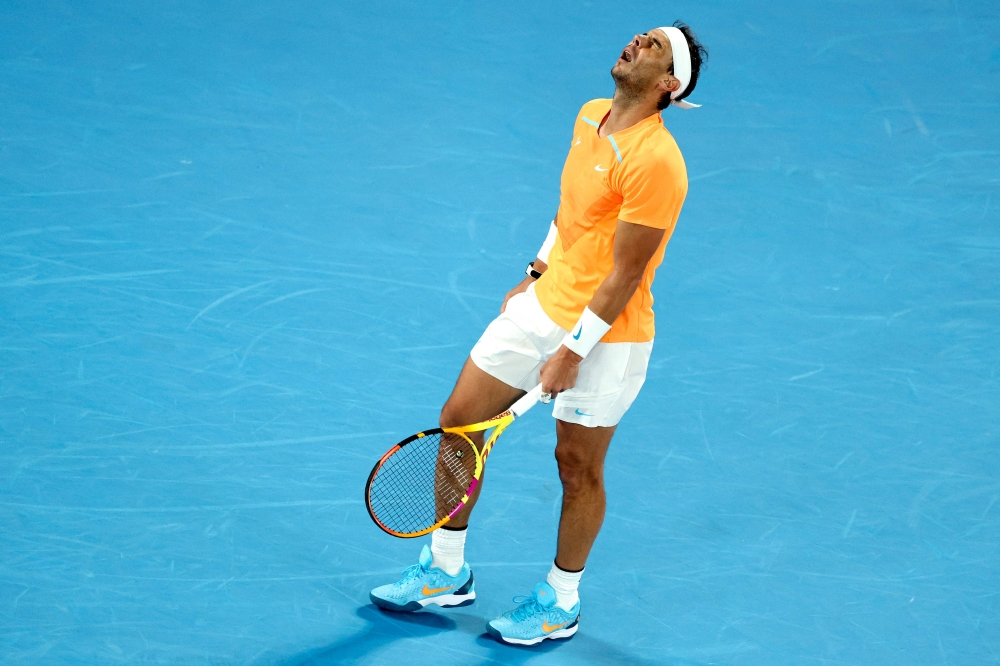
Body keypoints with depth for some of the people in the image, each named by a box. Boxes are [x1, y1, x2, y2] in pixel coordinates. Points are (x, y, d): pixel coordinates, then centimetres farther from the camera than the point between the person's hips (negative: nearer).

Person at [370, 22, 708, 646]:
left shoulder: (654, 161, -25)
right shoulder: (590, 116, 2)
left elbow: (624, 275, -22)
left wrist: (572, 351, -19)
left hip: (606, 334, -8)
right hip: (544, 306, 8)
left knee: (578, 467, 6)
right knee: (459, 419, 10)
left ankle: (561, 603, 28)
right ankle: (447, 572, 26)